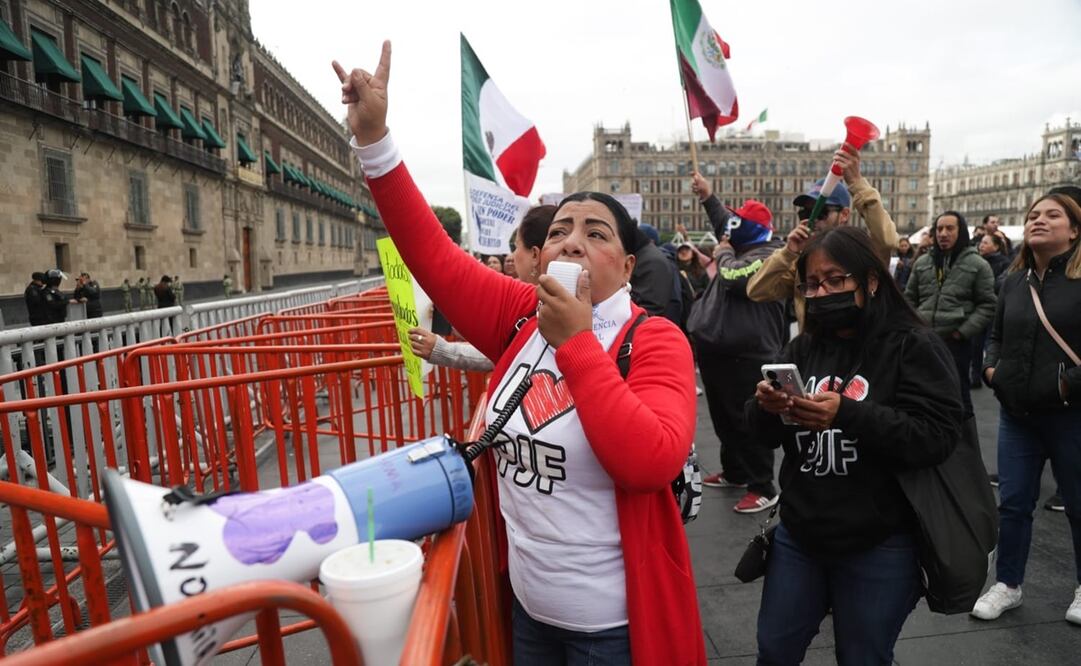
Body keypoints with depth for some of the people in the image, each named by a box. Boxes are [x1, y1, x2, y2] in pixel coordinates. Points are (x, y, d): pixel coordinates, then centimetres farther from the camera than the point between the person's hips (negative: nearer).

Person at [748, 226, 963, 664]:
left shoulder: (914, 346, -8)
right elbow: (766, 435, 3)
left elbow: (938, 437, -18)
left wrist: (848, 414, -30)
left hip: (877, 548, -4)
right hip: (798, 537, 4)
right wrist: (765, 407, -20)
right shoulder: (803, 348, 5)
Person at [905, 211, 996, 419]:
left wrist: (962, 332, -12)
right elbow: (909, 299, 15)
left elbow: (987, 305, -3)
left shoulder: (977, 265, -1)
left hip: (956, 342, -4)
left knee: (959, 397, 4)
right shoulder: (922, 263, 10)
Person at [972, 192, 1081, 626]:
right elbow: (997, 334, 18)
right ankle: (1007, 584, 27)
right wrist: (991, 368, 2)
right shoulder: (1015, 279, 6)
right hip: (1017, 412, 4)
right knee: (1013, 503, 11)